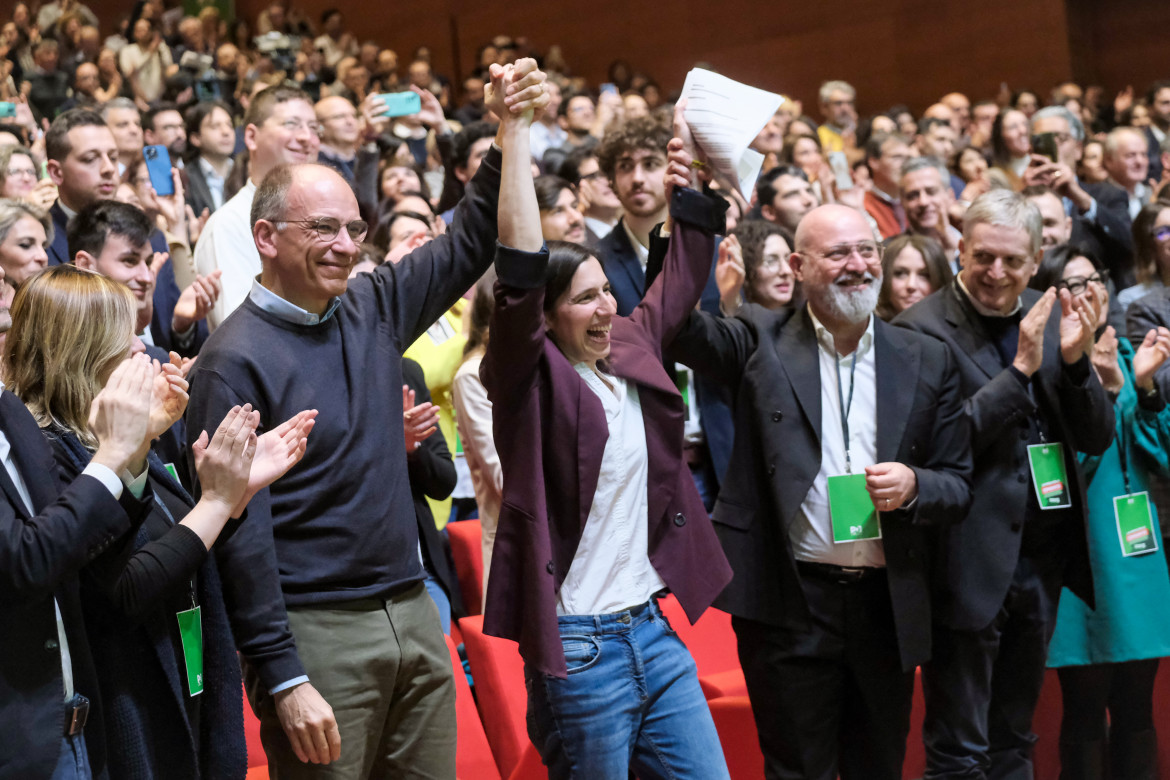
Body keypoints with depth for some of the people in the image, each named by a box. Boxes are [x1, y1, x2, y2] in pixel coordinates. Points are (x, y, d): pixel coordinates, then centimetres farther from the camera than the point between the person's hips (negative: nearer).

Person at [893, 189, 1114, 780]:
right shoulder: (923, 331, -11)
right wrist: (1021, 369, -22)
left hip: (1042, 558, 6)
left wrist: (1075, 361, -12)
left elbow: (1097, 438, 5)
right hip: (973, 563, -6)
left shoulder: (1050, 317, 7)